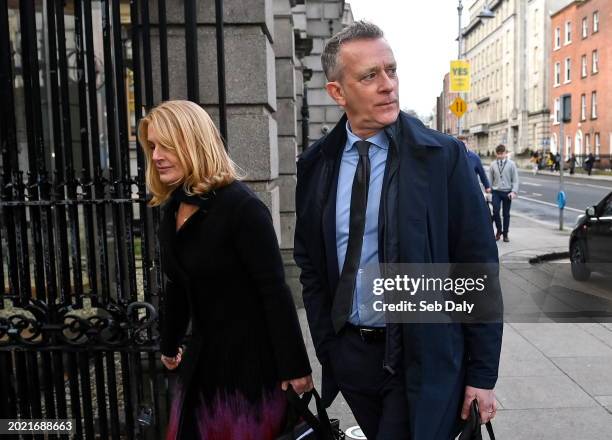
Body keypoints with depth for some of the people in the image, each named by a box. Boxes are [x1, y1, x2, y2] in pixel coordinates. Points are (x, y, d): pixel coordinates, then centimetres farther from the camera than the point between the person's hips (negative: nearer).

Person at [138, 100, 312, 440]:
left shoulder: (241, 206, -19)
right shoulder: (173, 208, 5)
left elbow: (275, 291, -20)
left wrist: (294, 366, -18)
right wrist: (169, 345, 24)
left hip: (250, 358, -7)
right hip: (203, 355, 8)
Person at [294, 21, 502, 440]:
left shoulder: (443, 155, -11)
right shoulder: (316, 164, -1)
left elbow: (478, 268, -9)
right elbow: (310, 261, 8)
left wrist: (482, 373, -7)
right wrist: (326, 345, 6)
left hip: (424, 358, -3)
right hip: (348, 354, 4)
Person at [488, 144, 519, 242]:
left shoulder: (511, 164, -1)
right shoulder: (493, 165, 4)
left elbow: (515, 179, -1)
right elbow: (490, 179, 9)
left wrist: (514, 191, -12)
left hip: (507, 192, -1)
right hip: (496, 192, 1)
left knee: (506, 214, 6)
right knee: (496, 211, -12)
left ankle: (505, 234, 17)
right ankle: (498, 230, 10)